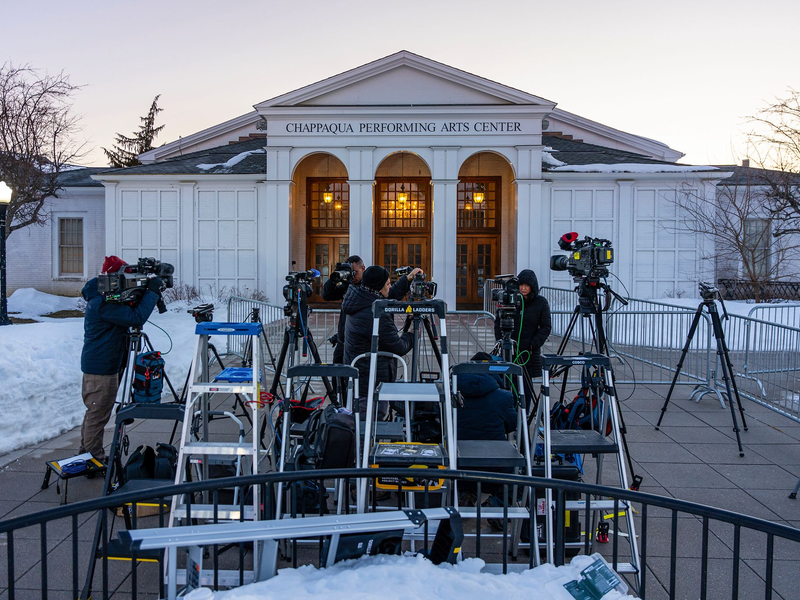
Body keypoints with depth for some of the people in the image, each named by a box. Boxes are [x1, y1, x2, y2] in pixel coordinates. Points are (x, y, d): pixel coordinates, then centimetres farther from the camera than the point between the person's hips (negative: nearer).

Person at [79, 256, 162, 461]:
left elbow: (128, 316, 14)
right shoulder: (105, 303, -24)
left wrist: (149, 292, -2)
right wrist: (152, 292, -23)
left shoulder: (100, 297, 10)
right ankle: (94, 459, 10)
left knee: (94, 411, 21)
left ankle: (86, 452, 34)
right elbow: (136, 317, -31)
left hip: (94, 364, 11)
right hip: (102, 367, -11)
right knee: (98, 414, 0)